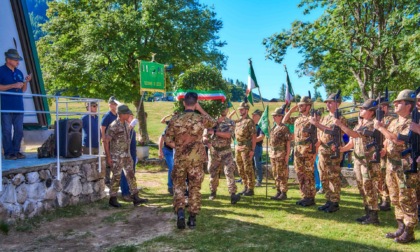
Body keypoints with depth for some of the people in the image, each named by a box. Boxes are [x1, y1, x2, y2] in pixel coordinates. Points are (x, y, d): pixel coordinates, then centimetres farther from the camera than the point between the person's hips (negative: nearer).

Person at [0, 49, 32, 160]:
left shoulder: (19, 73, 16)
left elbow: (23, 90, 18)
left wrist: (26, 82, 0)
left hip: (18, 107, 6)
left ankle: (16, 151, 16)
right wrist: (13, 85, -15)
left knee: (19, 131, 7)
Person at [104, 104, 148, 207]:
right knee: (116, 177, 1)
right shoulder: (114, 126, -16)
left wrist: (128, 153, 17)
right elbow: (106, 141, -15)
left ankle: (135, 198, 12)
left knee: (131, 175, 7)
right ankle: (112, 199, 16)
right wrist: (108, 157, -16)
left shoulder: (126, 124, 7)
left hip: (127, 155, 7)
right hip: (117, 156, -7)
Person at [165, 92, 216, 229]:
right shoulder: (201, 119, -5)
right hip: (196, 158, 0)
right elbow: (213, 123, 18)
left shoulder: (175, 119, -5)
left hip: (180, 158, 0)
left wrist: (178, 147, 10)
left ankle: (180, 212, -6)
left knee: (178, 186, 13)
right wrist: (201, 109, 15)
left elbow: (168, 140, -3)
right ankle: (192, 218, 13)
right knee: (195, 187, 9)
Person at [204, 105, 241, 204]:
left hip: (226, 151, -2)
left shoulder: (230, 123, 0)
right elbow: (205, 136, 7)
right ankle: (213, 192, 29)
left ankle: (233, 194, -17)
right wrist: (206, 140, -16)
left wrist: (214, 132, -21)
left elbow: (228, 135, -17)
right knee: (213, 172, 11)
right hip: (213, 151, 2)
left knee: (230, 171, -13)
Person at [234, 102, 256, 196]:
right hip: (238, 147, 8)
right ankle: (245, 187, 22)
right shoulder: (238, 121, 13)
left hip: (246, 148, -8)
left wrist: (252, 150, -18)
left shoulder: (250, 121, -9)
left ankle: (250, 189, 3)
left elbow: (254, 137, -13)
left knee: (248, 169, -4)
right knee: (241, 169, 12)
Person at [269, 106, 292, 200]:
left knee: (282, 175, -3)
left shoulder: (284, 128, -10)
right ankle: (279, 191, 22)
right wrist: (271, 153, 16)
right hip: (273, 154, 8)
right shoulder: (273, 128, 14)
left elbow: (288, 142, -12)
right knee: (276, 175, 13)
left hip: (281, 155, -8)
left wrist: (287, 155, -16)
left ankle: (284, 193, 5)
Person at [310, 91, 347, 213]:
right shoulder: (324, 118, 17)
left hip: (333, 153, -7)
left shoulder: (340, 119, -6)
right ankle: (329, 201, 20)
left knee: (334, 178, -2)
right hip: (322, 152, 7)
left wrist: (317, 124, -23)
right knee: (324, 179, 11)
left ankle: (335, 203, 6)